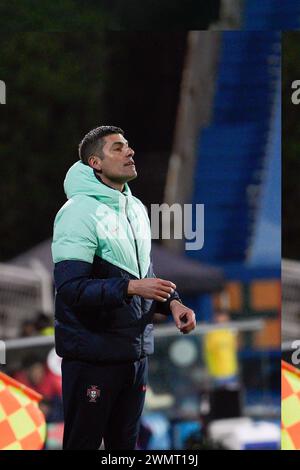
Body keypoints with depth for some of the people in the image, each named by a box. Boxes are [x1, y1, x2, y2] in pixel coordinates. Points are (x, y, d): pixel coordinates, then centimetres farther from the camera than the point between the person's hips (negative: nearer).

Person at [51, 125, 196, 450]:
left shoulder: (136, 209, 13)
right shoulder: (79, 212, -13)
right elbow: (69, 289, -22)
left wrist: (171, 302, 2)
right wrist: (130, 288, -30)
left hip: (135, 353, 8)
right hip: (91, 355, -8)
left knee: (125, 442, 13)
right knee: (83, 444, -1)